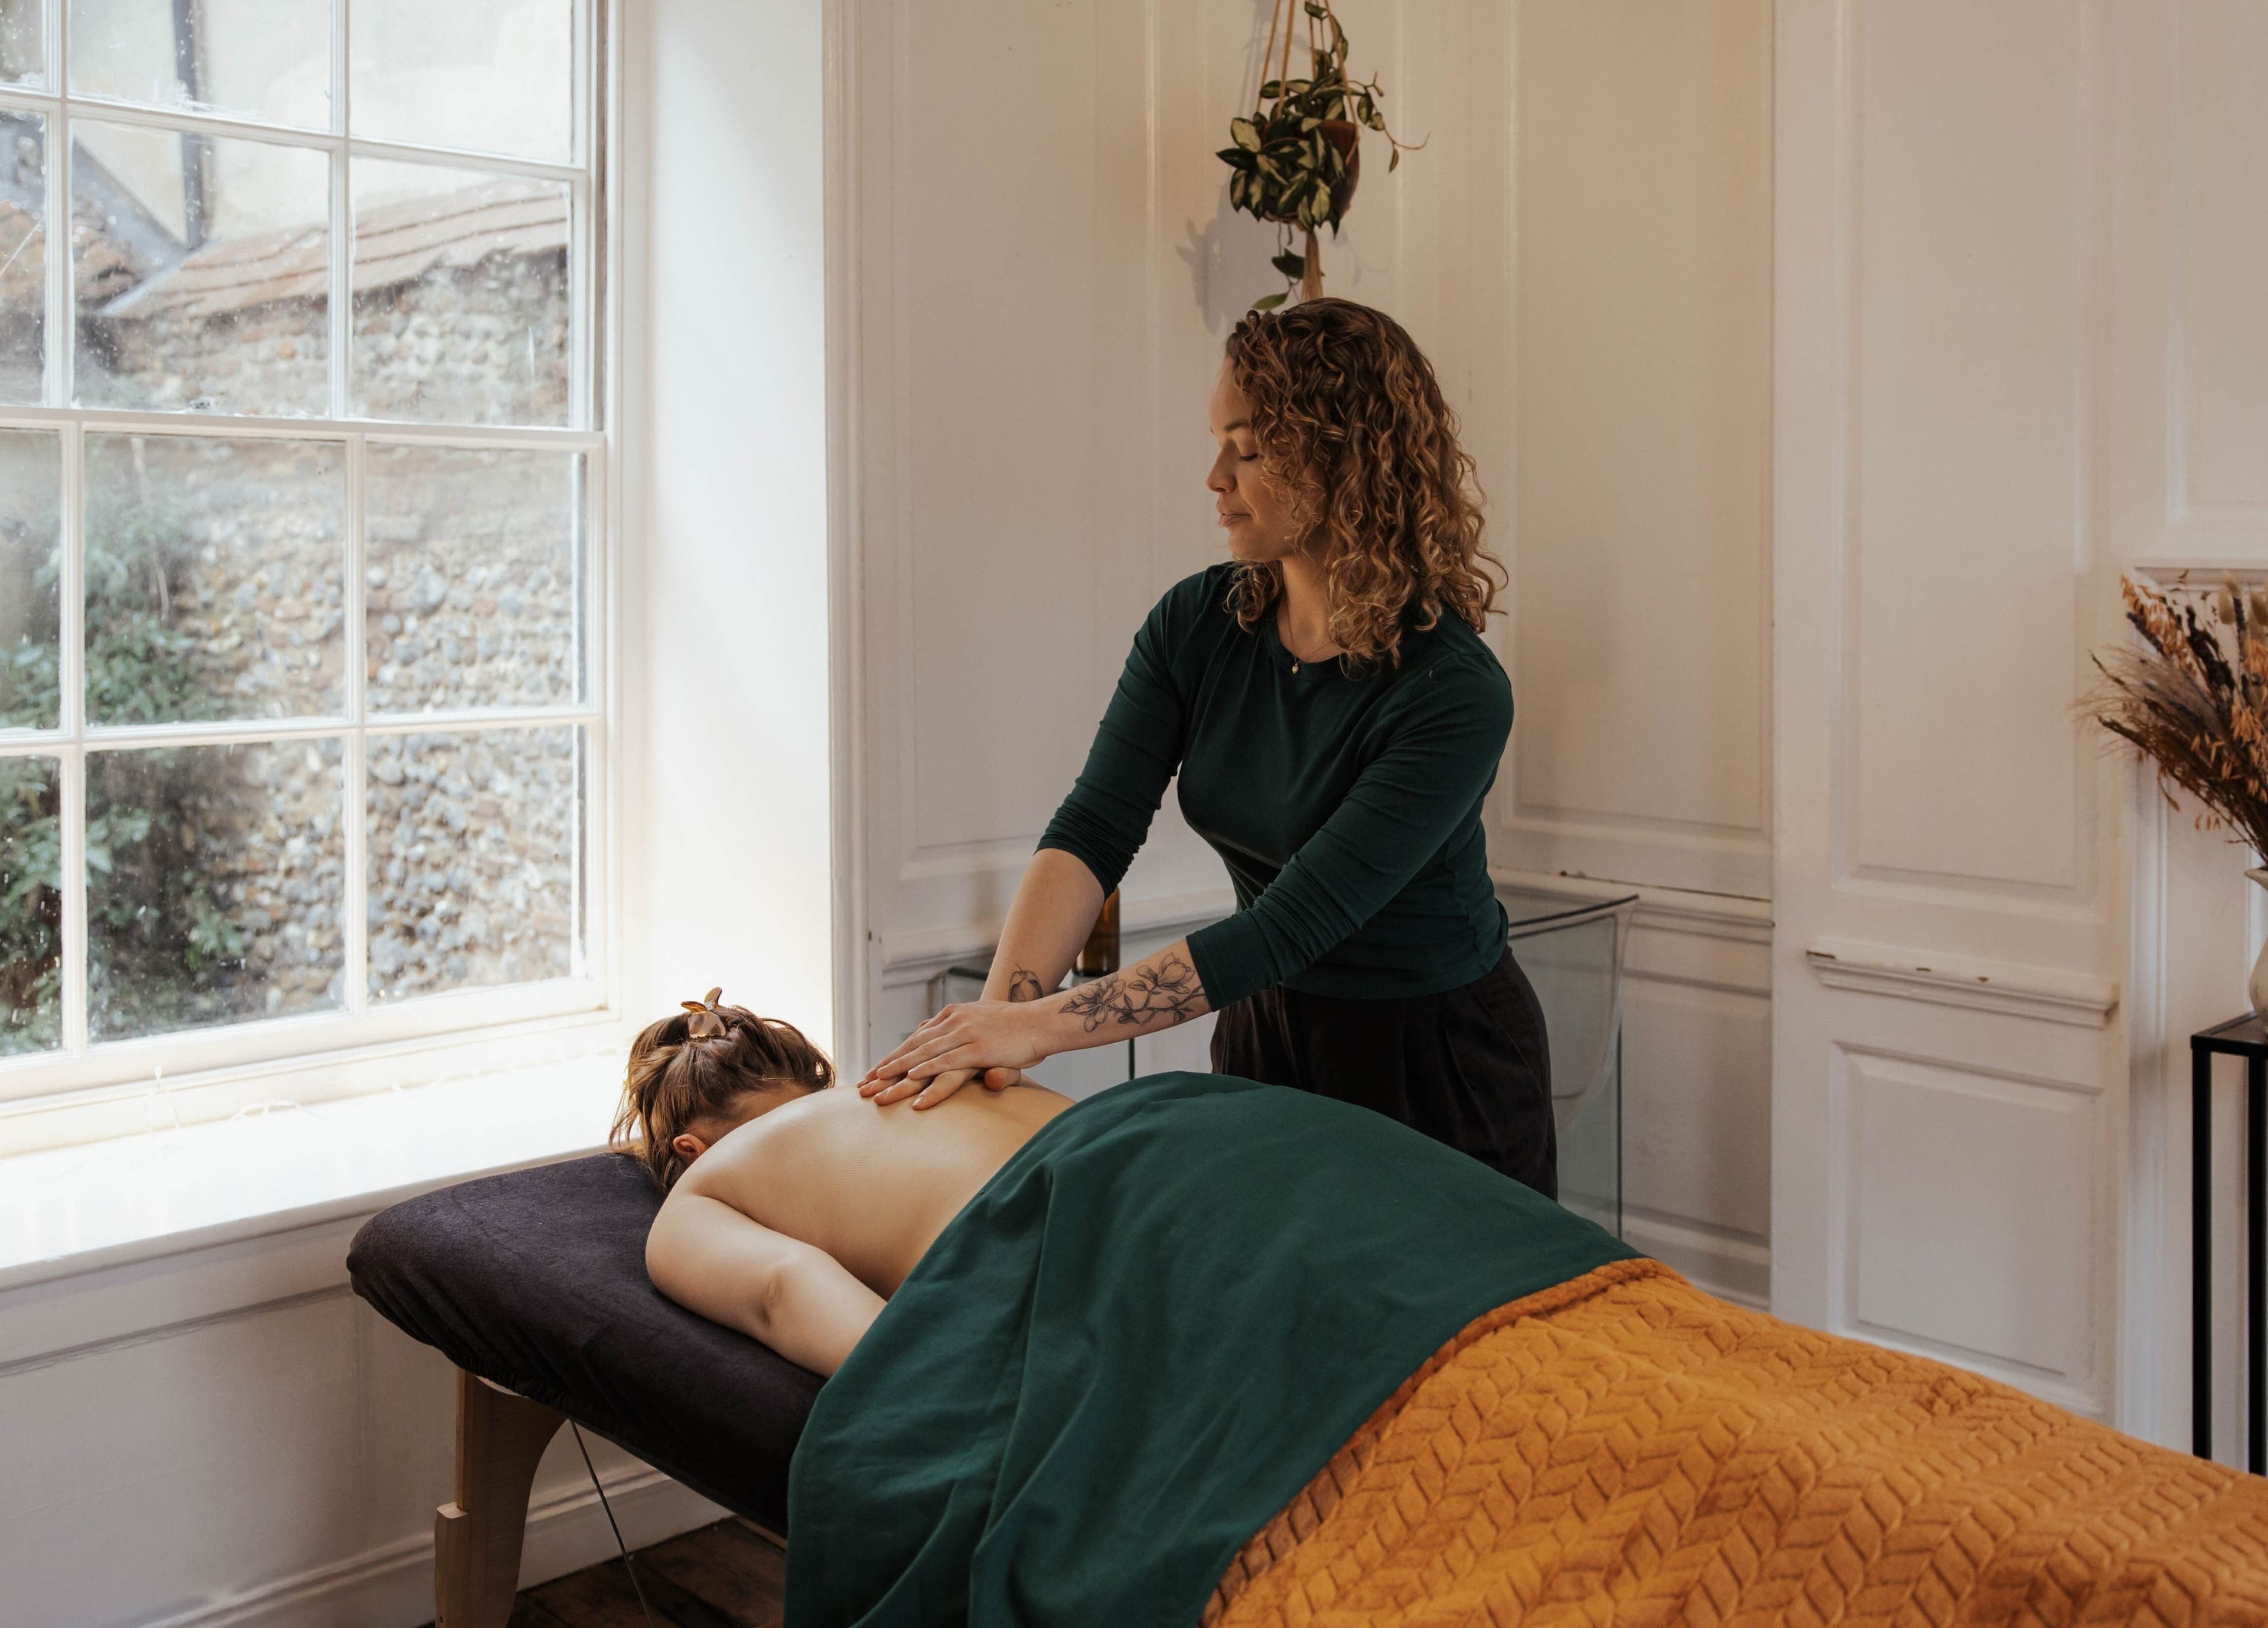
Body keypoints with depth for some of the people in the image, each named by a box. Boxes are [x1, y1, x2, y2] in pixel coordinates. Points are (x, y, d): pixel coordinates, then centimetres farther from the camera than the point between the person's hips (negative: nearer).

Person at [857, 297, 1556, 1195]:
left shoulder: (1453, 692, -26)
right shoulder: (1197, 624, -7)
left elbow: (1293, 924, -30)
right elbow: (1093, 829, -15)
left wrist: (1047, 1022, -33)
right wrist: (995, 1015, -30)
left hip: (1439, 1063, -5)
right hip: (1264, 1033, 5)